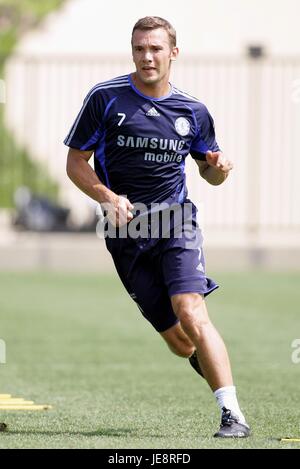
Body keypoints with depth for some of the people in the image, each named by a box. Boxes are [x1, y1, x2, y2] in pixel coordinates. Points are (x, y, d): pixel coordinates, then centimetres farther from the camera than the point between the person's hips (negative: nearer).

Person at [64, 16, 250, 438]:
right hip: (125, 231, 0)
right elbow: (76, 163, 4)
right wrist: (108, 197, -14)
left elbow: (209, 172, 20)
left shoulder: (192, 111, 7)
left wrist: (219, 168, -5)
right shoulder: (105, 98, 1)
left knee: (191, 313, -24)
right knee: (180, 344, -2)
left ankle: (234, 416, -26)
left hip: (176, 221, 0)